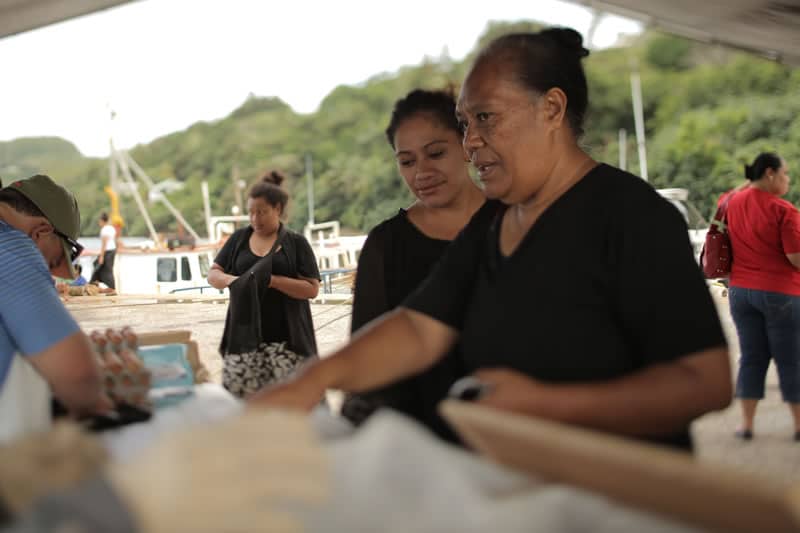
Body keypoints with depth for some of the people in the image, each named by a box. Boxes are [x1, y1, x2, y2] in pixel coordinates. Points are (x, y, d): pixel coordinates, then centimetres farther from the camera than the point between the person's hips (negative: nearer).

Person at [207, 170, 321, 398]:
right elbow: (213, 274, 14)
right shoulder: (239, 239, 13)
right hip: (244, 336, 3)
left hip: (284, 339, -3)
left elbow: (312, 288, -3)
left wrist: (272, 280, -16)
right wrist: (230, 280, -9)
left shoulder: (295, 242, 4)